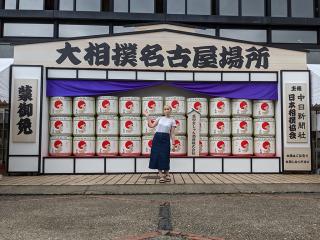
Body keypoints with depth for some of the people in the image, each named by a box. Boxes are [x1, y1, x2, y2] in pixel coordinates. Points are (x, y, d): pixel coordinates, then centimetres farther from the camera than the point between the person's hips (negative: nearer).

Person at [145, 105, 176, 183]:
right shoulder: (160, 118, 10)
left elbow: (172, 134, 1)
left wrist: (173, 144, -4)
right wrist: (147, 116, 2)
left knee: (165, 157, -3)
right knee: (157, 156, -2)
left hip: (165, 139, -2)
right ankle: (161, 175, 5)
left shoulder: (172, 121, 3)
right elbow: (151, 125, 5)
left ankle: (166, 174, 15)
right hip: (157, 138, 2)